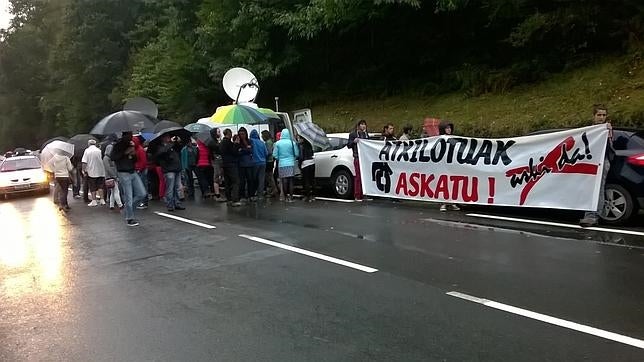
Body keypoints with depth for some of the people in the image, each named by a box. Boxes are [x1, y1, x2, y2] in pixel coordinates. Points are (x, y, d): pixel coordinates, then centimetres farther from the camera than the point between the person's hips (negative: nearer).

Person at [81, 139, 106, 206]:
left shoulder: (87, 150, -3)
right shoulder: (99, 150, 2)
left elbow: (84, 162, -9)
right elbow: (103, 160, 6)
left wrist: (84, 170, -3)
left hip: (91, 172, -2)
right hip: (100, 171, 2)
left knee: (92, 187, 5)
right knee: (100, 186, 10)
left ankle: (94, 200, 6)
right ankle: (101, 200, 9)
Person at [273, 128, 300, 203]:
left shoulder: (277, 143, -3)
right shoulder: (292, 143, -4)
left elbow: (275, 155, -1)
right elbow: (297, 154, -1)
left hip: (282, 164, 0)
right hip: (291, 164, 0)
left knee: (284, 181, 6)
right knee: (290, 180, 3)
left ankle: (285, 196, 11)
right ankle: (290, 197, 2)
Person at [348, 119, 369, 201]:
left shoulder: (366, 134, 21)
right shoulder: (353, 134, 3)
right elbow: (348, 145, -1)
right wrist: (354, 141, -17)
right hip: (358, 158, -5)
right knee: (358, 176, -8)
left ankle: (363, 194, 9)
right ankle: (357, 196, -5)